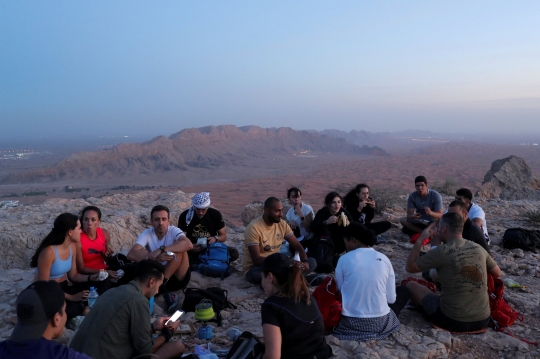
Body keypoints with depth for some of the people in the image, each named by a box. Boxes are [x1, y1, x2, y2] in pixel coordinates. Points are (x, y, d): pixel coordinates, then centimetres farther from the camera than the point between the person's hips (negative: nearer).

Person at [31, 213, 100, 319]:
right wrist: (71, 297, -23)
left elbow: (73, 276, 6)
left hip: (64, 289, 7)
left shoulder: (72, 246, -1)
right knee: (75, 309, -33)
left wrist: (91, 277, -13)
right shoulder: (48, 252, -25)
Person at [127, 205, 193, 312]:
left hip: (178, 278, -1)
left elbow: (189, 245, -33)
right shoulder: (147, 234, -8)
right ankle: (165, 293, -23)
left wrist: (161, 250, -37)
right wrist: (155, 257, -38)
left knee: (180, 250, -26)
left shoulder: (174, 231, -11)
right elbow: (131, 255, -24)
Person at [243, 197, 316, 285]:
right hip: (256, 268, -6)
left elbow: (297, 246, 1)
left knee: (312, 262, -8)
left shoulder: (282, 224, -2)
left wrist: (305, 261, -21)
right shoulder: (254, 228, -21)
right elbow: (257, 260, -25)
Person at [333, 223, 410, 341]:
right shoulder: (384, 259, -4)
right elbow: (391, 299, -1)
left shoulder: (344, 259, -8)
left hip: (350, 322, 0)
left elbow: (339, 292, 0)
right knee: (404, 290, 23)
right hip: (380, 323, 0)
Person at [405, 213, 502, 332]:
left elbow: (409, 267, -4)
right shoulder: (479, 249, 0)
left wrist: (420, 239, 0)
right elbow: (497, 273, 17)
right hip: (482, 320, 5)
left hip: (452, 321, -5)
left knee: (411, 285, 12)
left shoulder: (441, 251, -15)